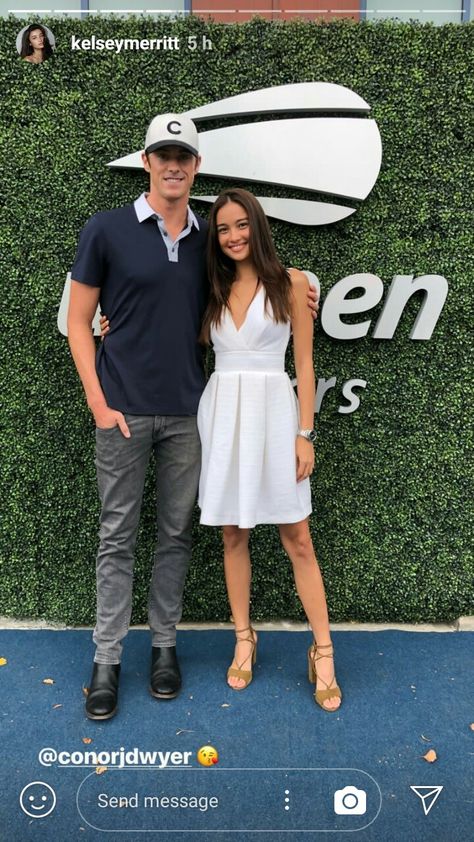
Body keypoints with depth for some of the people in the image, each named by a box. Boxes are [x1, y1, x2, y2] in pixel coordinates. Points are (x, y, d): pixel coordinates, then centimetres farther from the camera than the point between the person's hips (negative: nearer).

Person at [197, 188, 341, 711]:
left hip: (272, 411, -3)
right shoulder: (214, 290, 11)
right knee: (233, 534, 9)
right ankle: (243, 640, 24)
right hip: (222, 413, 4)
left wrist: (305, 433, -6)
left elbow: (303, 362, -1)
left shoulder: (290, 283, 1)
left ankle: (323, 653, 12)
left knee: (296, 537, 0)